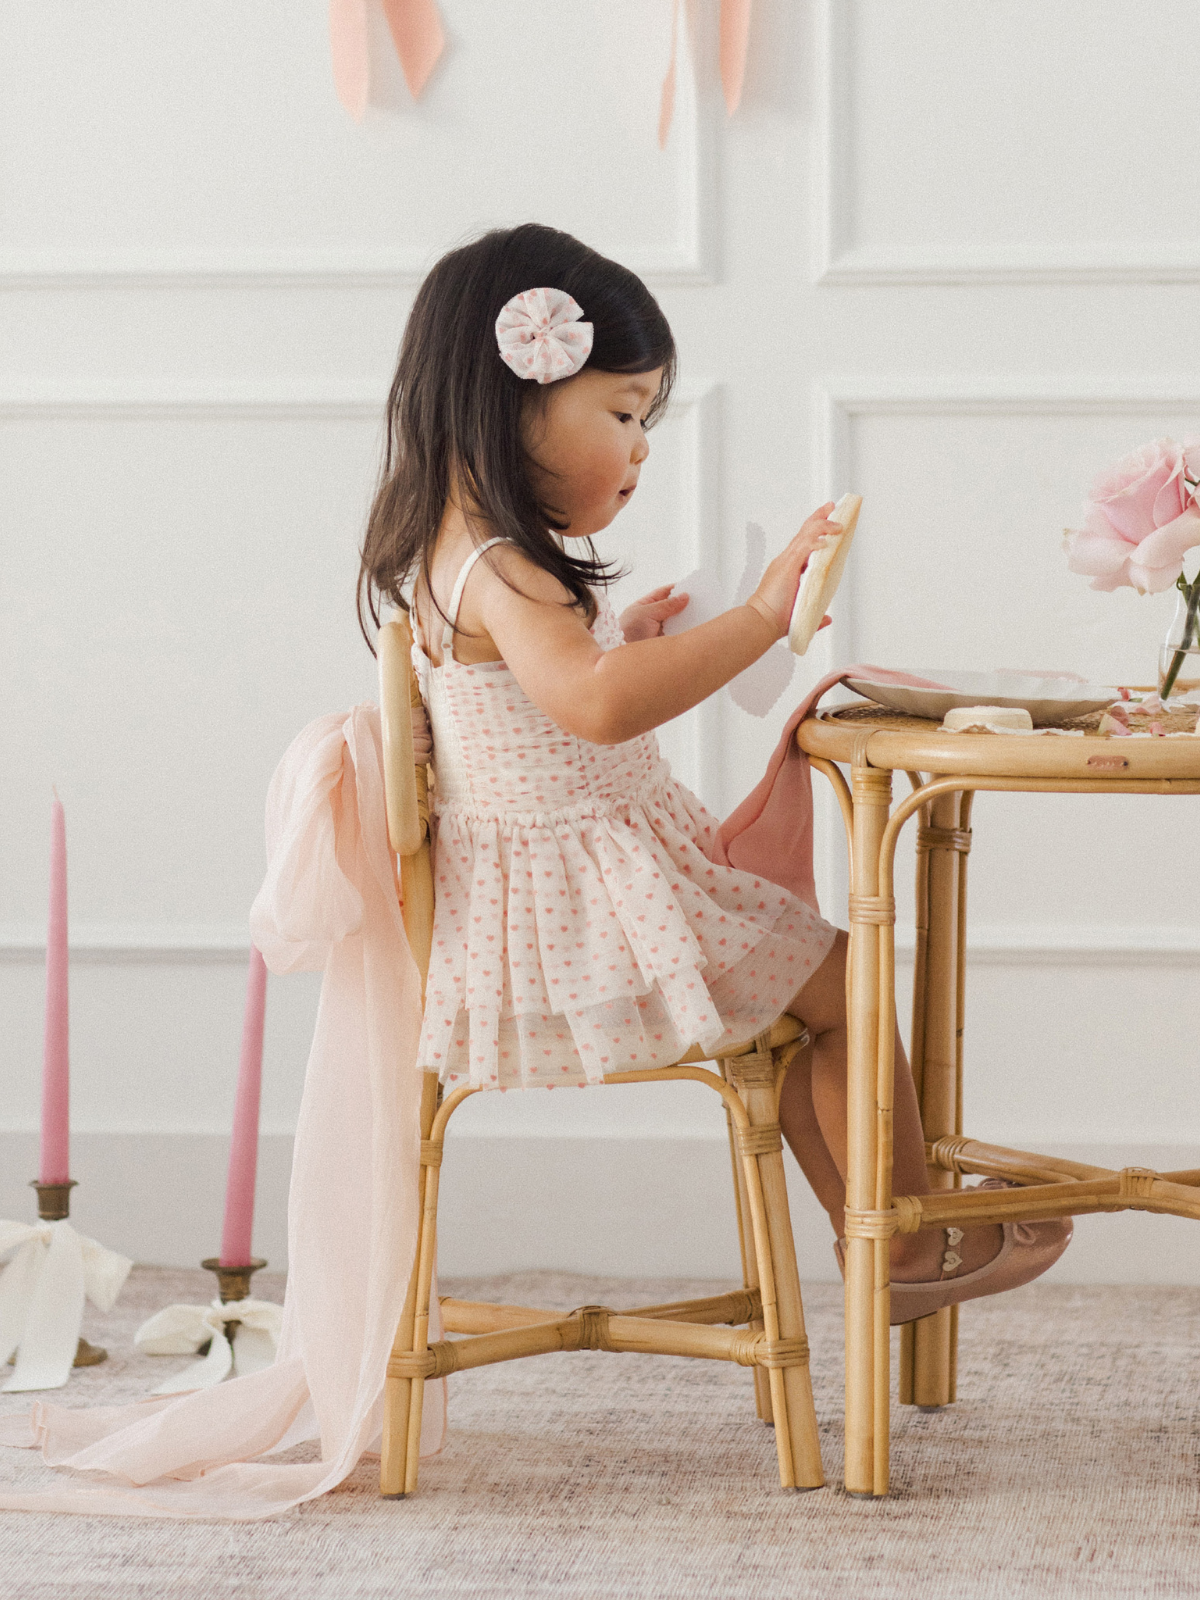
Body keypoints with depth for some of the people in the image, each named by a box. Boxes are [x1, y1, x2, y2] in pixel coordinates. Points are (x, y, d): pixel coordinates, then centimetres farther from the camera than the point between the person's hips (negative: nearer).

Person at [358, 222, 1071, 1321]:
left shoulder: (455, 558, 8)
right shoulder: (500, 572, -26)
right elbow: (598, 705, -45)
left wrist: (623, 639, 18)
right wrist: (759, 616, -42)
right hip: (591, 922, -11)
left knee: (795, 984, 25)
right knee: (844, 983, 0)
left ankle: (864, 1227, 32)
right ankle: (919, 1248, 13)